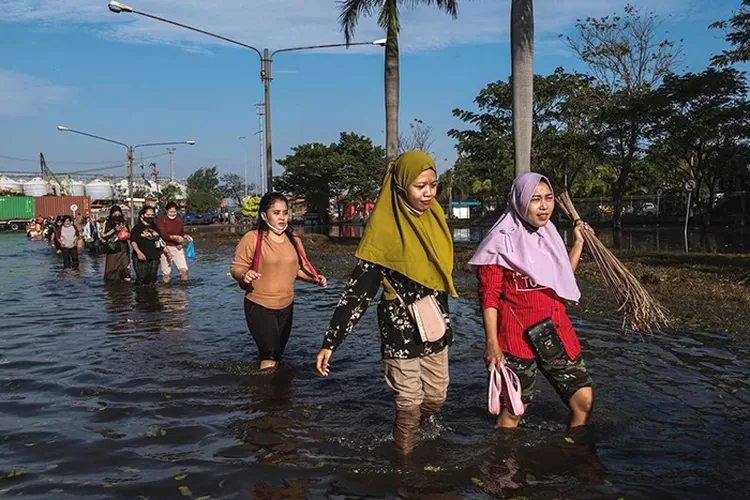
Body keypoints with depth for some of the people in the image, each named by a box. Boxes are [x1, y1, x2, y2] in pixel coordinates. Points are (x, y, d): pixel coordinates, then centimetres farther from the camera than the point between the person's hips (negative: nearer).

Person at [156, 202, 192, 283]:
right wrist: (175, 237, -28)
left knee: (183, 269, -9)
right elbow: (163, 235, -15)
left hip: (178, 247, 3)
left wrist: (185, 236, -5)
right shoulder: (161, 220, -5)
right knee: (166, 272, 2)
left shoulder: (179, 220, 6)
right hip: (166, 248, -3)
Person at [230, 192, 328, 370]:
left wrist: (314, 279, -3)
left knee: (277, 355, 17)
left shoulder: (294, 241, 3)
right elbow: (236, 268, -11)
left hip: (286, 306, 6)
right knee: (270, 355, -13)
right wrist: (244, 275, -33)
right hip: (259, 306, -6)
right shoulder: (252, 238, -14)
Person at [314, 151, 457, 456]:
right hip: (401, 331, -6)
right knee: (410, 404, 2)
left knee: (436, 398, 15)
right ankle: (404, 455, 27)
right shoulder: (385, 229, -18)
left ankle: (406, 431, 45)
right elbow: (358, 290, -17)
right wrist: (331, 341, -19)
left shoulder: (435, 218, 0)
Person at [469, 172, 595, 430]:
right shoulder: (502, 241, -9)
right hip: (517, 338, -6)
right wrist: (492, 344, -17)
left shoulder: (549, 234, 11)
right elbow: (489, 296, -12)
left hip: (557, 333, 6)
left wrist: (578, 243, 16)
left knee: (584, 400, 6)